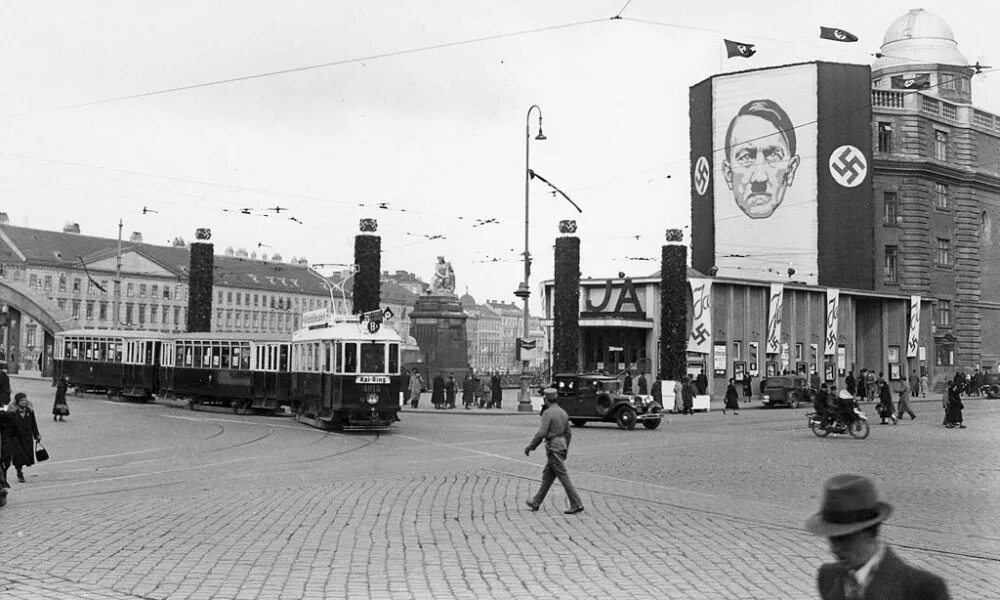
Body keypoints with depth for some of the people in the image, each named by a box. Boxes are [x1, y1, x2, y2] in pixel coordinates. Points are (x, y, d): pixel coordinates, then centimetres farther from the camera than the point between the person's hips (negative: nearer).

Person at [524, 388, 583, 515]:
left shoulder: (548, 413, -15)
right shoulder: (563, 412, 10)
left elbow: (541, 433, -20)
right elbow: (568, 433, 15)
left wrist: (530, 446, -10)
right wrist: (565, 450, 24)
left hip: (553, 447, -9)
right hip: (561, 444, 9)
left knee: (563, 477, -5)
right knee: (547, 476, 14)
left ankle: (577, 504, -5)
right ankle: (536, 502, 22)